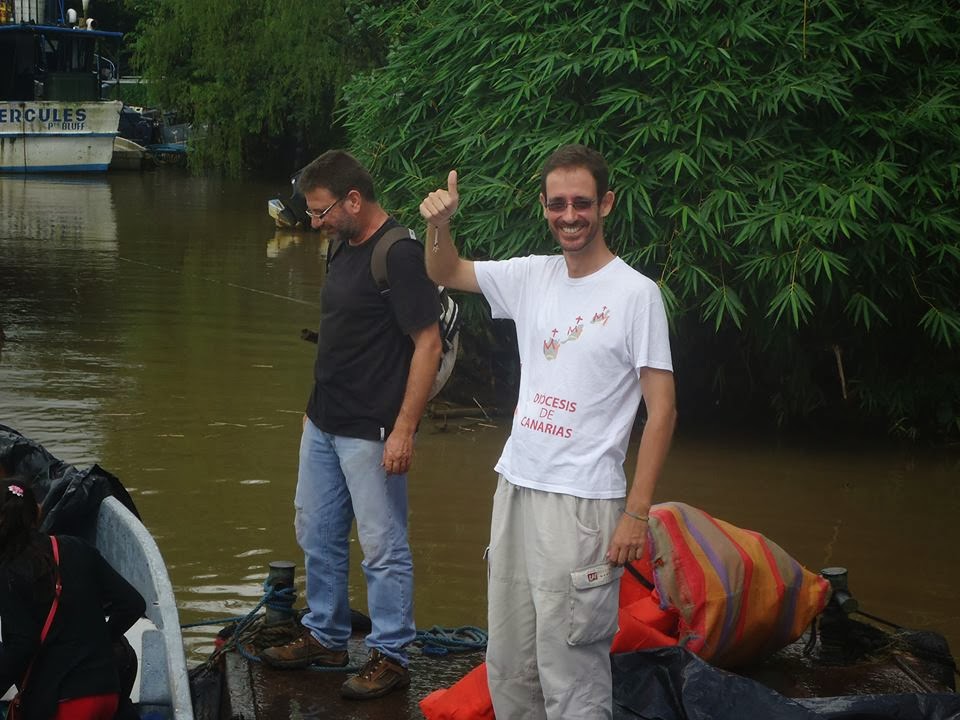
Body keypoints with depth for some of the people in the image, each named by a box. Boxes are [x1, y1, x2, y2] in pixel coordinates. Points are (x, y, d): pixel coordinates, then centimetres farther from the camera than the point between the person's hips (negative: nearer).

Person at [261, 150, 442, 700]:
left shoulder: (400, 254, -18)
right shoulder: (343, 246, 9)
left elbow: (428, 344, -20)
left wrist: (404, 429, -22)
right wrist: (318, 407, 20)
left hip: (372, 432, -9)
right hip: (324, 423, 10)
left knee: (384, 548, 1)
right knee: (318, 535, 19)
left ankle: (391, 657, 13)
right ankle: (326, 637, 34)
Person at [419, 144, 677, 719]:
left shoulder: (636, 293, -9)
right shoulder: (532, 277, 8)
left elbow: (662, 409, -10)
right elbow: (446, 274, 21)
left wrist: (637, 514, -14)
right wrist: (439, 225, -2)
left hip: (583, 502, -6)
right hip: (515, 488, 7)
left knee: (571, 669, -5)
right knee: (507, 662, 14)